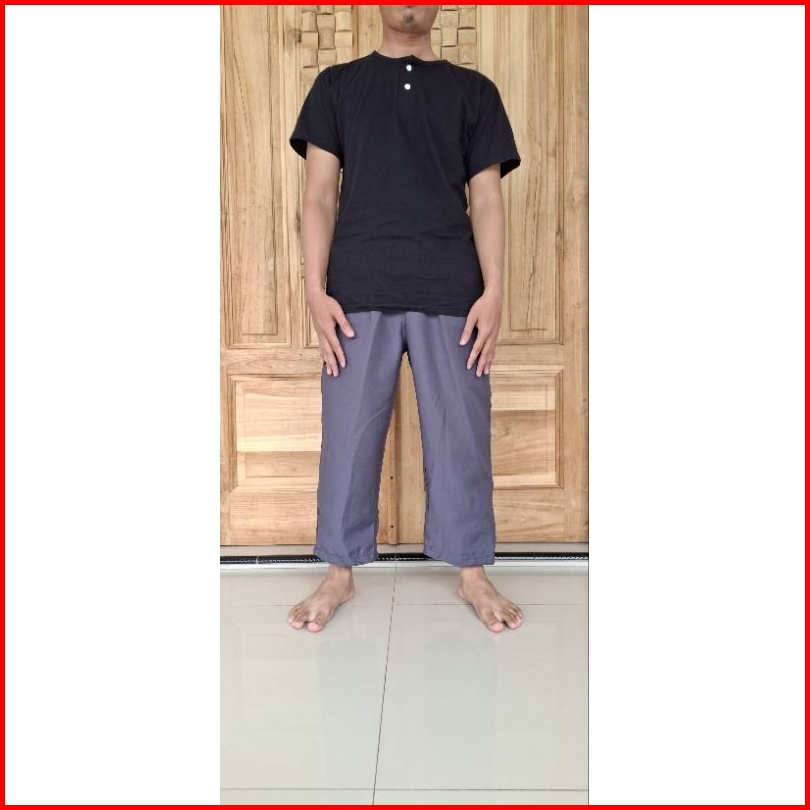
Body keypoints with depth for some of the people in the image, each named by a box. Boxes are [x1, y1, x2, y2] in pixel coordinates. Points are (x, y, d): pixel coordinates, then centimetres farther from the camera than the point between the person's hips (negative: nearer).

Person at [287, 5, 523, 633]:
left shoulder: (474, 91, 15)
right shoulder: (337, 85, 14)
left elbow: (486, 198, 7)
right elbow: (320, 194, 7)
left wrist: (493, 291, -5)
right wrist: (316, 288, -5)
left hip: (452, 293, 1)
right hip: (358, 291, 0)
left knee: (461, 435, 4)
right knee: (349, 434, 4)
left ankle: (473, 572, 18)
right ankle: (340, 573, 18)